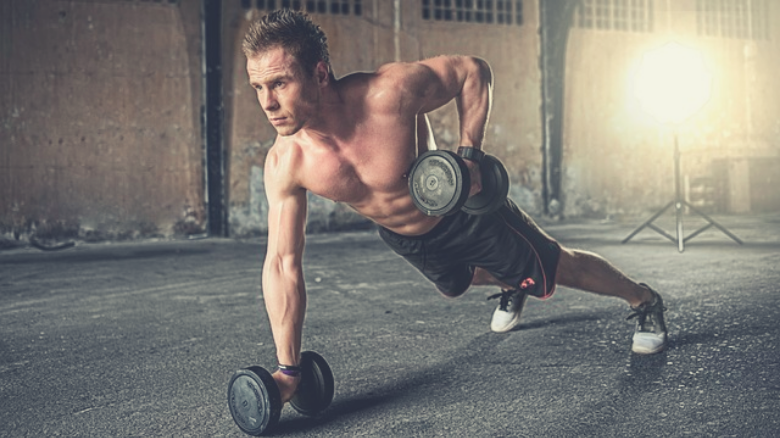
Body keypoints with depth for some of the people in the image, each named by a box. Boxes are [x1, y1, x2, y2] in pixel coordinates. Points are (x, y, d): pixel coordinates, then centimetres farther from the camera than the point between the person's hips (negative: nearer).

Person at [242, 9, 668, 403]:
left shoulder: (390, 92, -38)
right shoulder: (285, 163, -27)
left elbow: (473, 71, -20)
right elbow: (282, 264, -21)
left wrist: (469, 154, -30)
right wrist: (287, 370, -22)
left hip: (466, 213, -4)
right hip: (403, 239, 5)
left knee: (560, 268, 13)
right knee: (457, 285, 33)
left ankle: (644, 301, 42)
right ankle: (510, 288, 68)